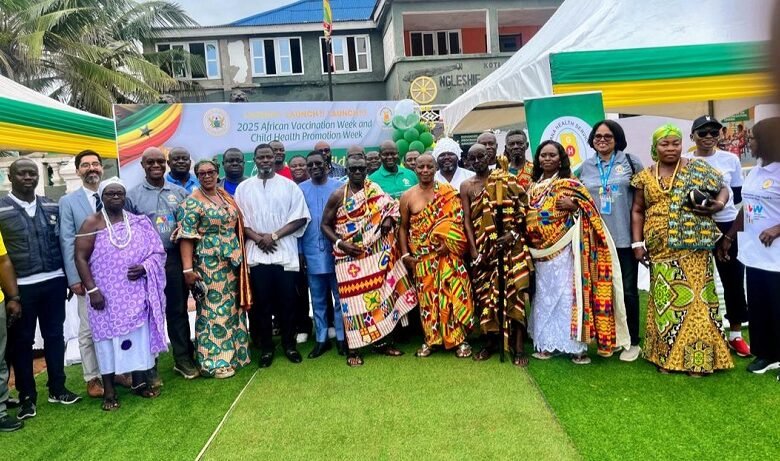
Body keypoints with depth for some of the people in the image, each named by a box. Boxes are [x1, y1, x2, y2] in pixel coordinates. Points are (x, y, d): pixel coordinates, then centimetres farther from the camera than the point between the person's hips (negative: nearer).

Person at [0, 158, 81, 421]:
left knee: (54, 336, 12)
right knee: (21, 341, 8)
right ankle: (27, 396, 22)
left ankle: (57, 389, 25)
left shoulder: (51, 207, 7)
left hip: (53, 282, 3)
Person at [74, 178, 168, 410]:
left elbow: (156, 252, 6)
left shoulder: (138, 223, 6)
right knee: (107, 335, 3)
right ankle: (109, 391, 13)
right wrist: (92, 289, -13)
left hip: (135, 292, 3)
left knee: (138, 333, 8)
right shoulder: (92, 223, -3)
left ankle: (140, 382, 22)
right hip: (106, 294, -3)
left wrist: (144, 267, -13)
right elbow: (81, 258, -6)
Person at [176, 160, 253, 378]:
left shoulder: (226, 196, 11)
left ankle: (234, 352, 26)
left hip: (232, 261, 7)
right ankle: (214, 361, 7)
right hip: (209, 264, -7)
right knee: (213, 309, -2)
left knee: (233, 307, 13)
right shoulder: (192, 203, -8)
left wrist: (240, 257, 11)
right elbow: (186, 237, -13)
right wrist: (188, 269, -20)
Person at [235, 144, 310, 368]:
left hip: (285, 253, -1)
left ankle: (289, 344, 19)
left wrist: (274, 235, -10)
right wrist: (258, 238, -11)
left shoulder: (289, 186, 5)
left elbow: (300, 217, -1)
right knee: (262, 303, 6)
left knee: (286, 302, 4)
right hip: (257, 254, 1)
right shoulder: (244, 188, 9)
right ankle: (266, 347, 18)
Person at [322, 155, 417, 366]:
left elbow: (393, 206, 13)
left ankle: (382, 341, 21)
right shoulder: (338, 195, -4)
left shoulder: (375, 190, 6)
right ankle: (353, 349, 8)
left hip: (376, 253, 4)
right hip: (350, 257, -3)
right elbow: (325, 224, 0)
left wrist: (388, 219, -8)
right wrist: (339, 243, -13)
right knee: (353, 298, -1)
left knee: (381, 294, 8)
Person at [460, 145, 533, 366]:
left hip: (510, 244, -2)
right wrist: (474, 251, -6)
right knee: (486, 292, 6)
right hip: (483, 248, 2)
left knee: (514, 290, -6)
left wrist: (513, 233, -14)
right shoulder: (466, 186, 8)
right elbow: (467, 220, 2)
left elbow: (522, 210, 1)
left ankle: (518, 346, 0)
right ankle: (492, 341, 21)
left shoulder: (506, 179, 4)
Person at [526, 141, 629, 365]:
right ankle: (545, 343, 19)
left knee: (568, 294, -6)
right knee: (543, 296, 10)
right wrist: (528, 243, 3)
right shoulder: (533, 188, 13)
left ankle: (576, 346, 2)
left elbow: (590, 210, -4)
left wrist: (573, 205, -20)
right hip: (541, 251, 6)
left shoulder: (570, 184, -3)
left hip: (564, 249, -6)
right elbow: (528, 216, 16)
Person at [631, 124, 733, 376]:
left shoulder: (698, 169, 4)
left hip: (693, 247, -2)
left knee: (693, 298, -2)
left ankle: (697, 357, 8)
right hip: (660, 250, 2)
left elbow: (723, 188, 13)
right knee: (665, 301, 6)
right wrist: (638, 243, 3)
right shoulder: (645, 177, 8)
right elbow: (638, 211, 11)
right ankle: (667, 355, 16)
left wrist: (719, 204, -10)